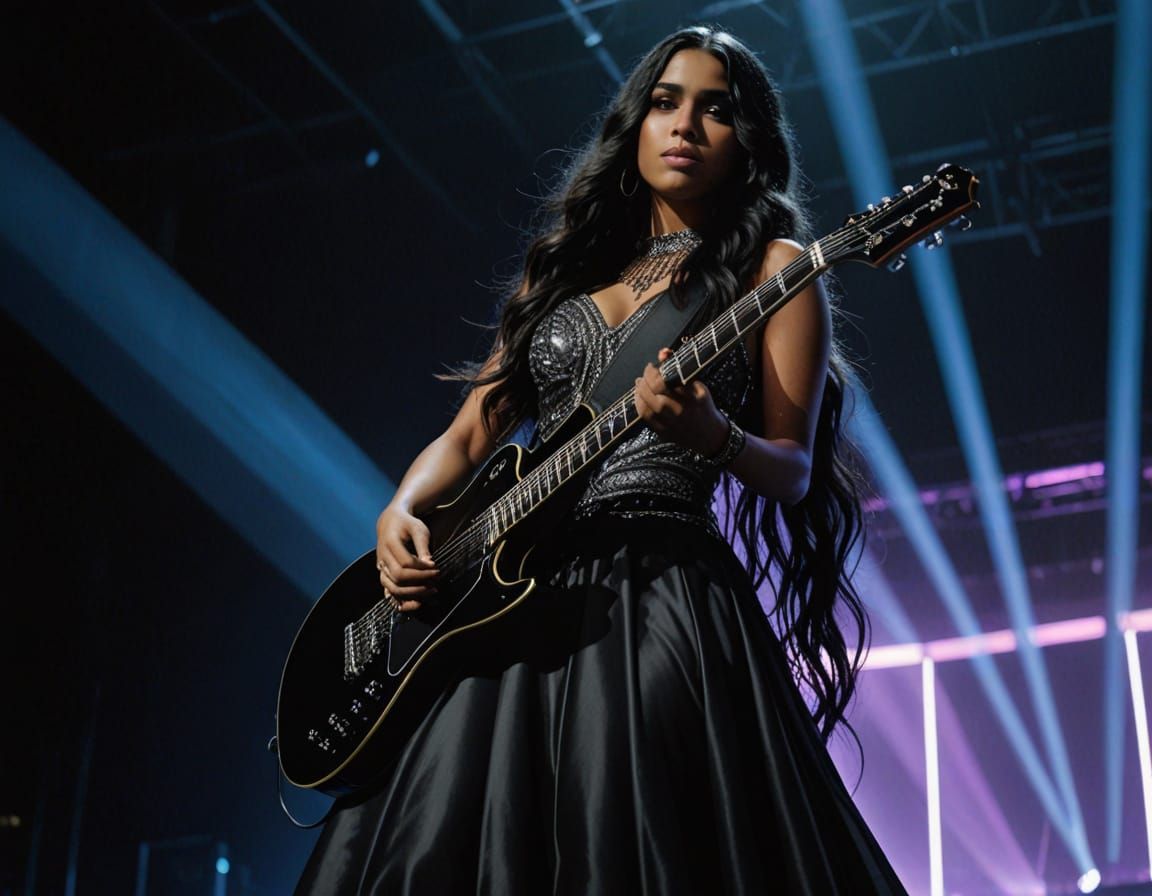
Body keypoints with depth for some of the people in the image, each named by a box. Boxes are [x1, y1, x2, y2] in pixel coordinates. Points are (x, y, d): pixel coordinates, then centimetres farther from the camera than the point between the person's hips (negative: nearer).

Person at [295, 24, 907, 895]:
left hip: (665, 589, -4)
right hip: (516, 598, 5)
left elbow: (793, 470, -1)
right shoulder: (565, 267, 21)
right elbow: (469, 434, 19)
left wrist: (711, 436, -22)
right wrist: (400, 513, -1)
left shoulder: (767, 265, 7)